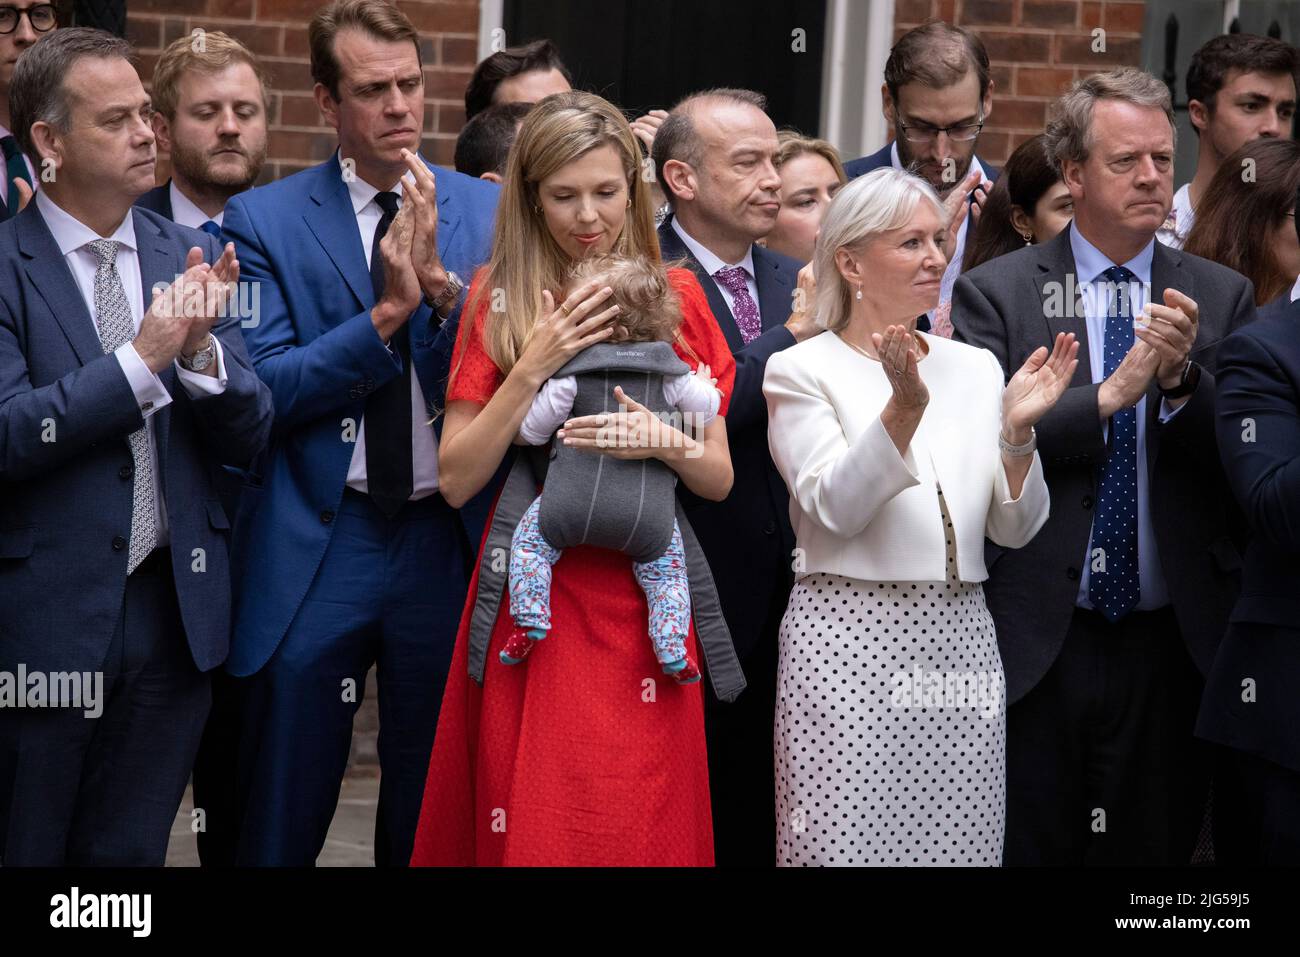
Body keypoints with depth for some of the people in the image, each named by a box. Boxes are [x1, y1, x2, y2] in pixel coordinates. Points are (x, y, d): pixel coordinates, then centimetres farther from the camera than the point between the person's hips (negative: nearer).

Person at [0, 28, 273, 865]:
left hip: (173, 608, 4)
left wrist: (200, 349, -16)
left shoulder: (191, 255, 5)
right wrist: (143, 356, -24)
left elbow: (249, 436, 4)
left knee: (132, 853, 13)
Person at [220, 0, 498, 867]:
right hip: (314, 548, -2)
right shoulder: (264, 221, -2)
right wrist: (386, 312, -18)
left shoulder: (488, 211, 5)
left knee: (433, 813, 13)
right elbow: (263, 386, -11)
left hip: (450, 540, 2)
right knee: (282, 821, 6)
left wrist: (441, 283, -19)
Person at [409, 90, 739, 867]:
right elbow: (457, 478, -3)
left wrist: (667, 443, -13)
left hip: (645, 607, 1)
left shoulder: (677, 296, 6)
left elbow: (720, 478, 8)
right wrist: (533, 366, -14)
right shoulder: (502, 298, 2)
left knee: (641, 830, 2)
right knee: (531, 826, 0)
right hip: (534, 599, -1)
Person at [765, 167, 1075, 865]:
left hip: (960, 643, 4)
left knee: (959, 843, 4)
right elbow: (835, 507, -14)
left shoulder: (976, 368, 12)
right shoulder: (800, 370, -1)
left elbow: (1015, 529, 8)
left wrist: (1018, 430, -9)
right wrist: (903, 410, -26)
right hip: (848, 645, -4)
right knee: (848, 842, -5)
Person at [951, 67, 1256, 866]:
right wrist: (1111, 392, -18)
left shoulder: (1222, 298, 6)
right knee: (1025, 847, 5)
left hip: (1169, 647, 2)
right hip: (1037, 642, -2)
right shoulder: (996, 293, -1)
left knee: (1154, 850, 9)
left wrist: (1183, 378, -17)